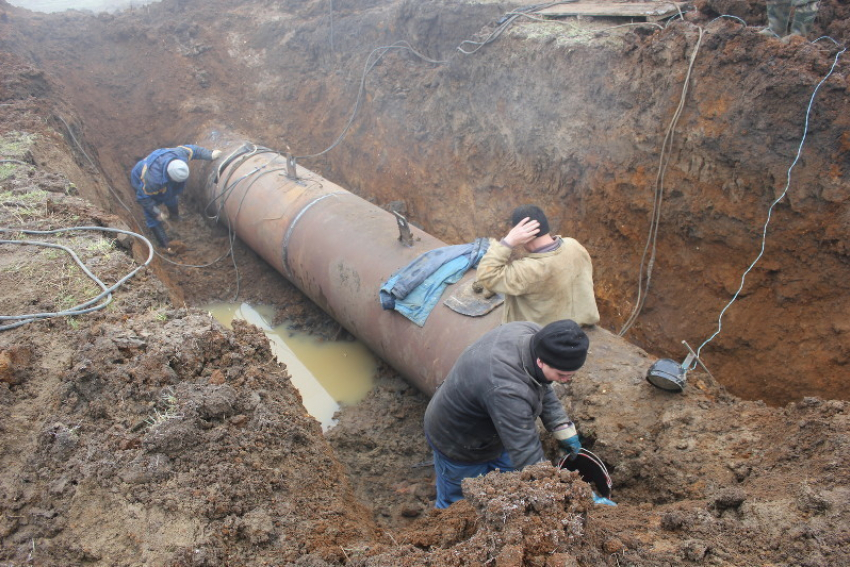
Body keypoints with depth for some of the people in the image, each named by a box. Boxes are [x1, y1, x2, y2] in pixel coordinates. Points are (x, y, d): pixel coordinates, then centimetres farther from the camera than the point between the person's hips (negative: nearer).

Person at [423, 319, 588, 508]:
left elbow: (543, 389, 0)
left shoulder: (532, 332, -21)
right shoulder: (508, 392, -46)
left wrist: (564, 430, -2)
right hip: (460, 447, -8)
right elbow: (528, 457, -39)